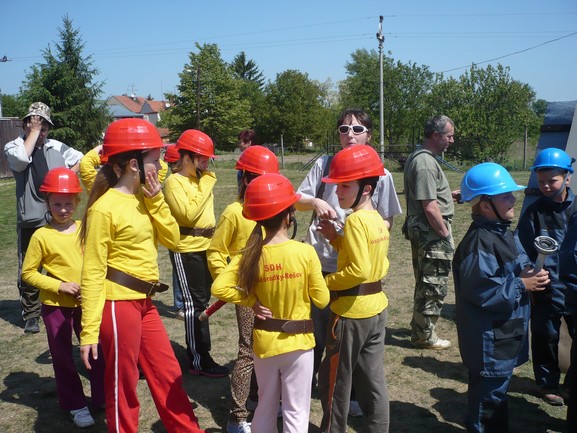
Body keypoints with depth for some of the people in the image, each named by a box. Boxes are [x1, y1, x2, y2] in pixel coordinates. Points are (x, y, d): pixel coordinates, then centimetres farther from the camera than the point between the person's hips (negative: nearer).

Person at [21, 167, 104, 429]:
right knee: (62, 356, 9)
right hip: (55, 305, -2)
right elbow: (28, 273, -7)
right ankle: (75, 405, 25)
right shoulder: (42, 236, -11)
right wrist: (59, 286, -17)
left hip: (86, 302, 2)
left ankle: (102, 399, 25)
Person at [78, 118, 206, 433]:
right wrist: (89, 331, -17)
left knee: (168, 375, 18)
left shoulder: (142, 199, 6)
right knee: (123, 386, 9)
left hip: (144, 302, 8)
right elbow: (93, 273, -17)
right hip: (118, 304, -8)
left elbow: (172, 238, 5)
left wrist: (155, 199, -5)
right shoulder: (104, 208, -17)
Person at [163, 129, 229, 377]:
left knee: (201, 301, 14)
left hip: (205, 247, 8)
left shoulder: (201, 179, 11)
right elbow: (188, 214, -24)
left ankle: (194, 352, 26)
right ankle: (200, 360, 4)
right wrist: (205, 187, -18)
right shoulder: (174, 182, -12)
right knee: (195, 303, -4)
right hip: (186, 250, -8)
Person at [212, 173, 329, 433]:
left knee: (265, 407, 21)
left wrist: (252, 301, -8)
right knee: (296, 412, 11)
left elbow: (219, 288, -19)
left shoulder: (250, 255, -10)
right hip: (298, 342, -3)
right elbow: (322, 300, -10)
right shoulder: (306, 252, -16)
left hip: (264, 341, 3)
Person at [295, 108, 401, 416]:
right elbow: (298, 201, 4)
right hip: (319, 262, 0)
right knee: (315, 330, 10)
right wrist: (315, 202, -17)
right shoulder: (324, 164, 0)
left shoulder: (380, 174, -2)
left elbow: (386, 222, 3)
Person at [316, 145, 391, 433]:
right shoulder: (377, 219, 7)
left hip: (351, 312, -9)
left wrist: (326, 282, -15)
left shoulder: (355, 220, -21)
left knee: (335, 379, 9)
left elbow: (359, 270, -27)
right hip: (376, 307, 9)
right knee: (372, 379, 16)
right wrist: (335, 238, 5)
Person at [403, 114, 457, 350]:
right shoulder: (426, 162, -20)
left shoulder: (418, 157, 13)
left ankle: (419, 328, 34)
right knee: (434, 286, 1)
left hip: (421, 232, 11)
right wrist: (446, 234, -15)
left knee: (426, 284, 21)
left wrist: (453, 194, 14)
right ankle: (424, 335, 13)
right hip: (431, 234, -11)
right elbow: (430, 207, -23)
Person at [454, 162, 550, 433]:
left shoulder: (505, 233, 8)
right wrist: (521, 285, -21)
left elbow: (518, 265, 19)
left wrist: (530, 273, -4)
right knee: (488, 392, 4)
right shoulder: (480, 243, -25)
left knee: (497, 388, 23)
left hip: (506, 332, 10)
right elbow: (479, 290, -29)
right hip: (489, 338, -10)